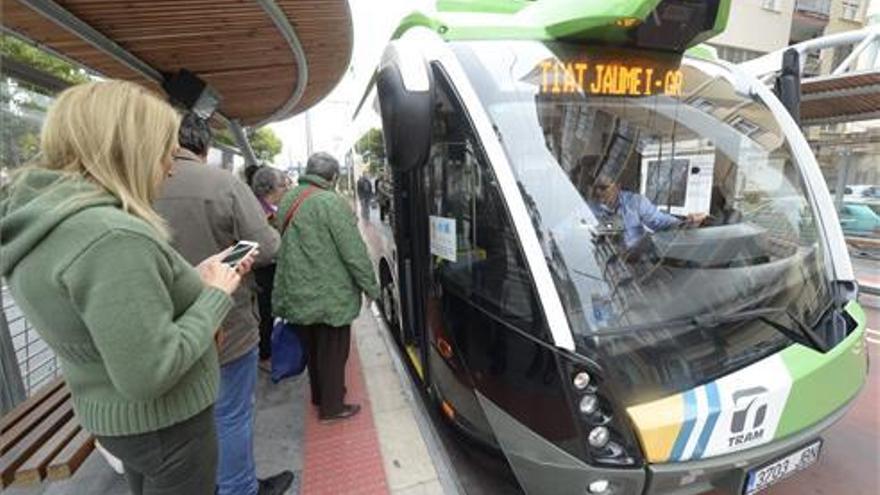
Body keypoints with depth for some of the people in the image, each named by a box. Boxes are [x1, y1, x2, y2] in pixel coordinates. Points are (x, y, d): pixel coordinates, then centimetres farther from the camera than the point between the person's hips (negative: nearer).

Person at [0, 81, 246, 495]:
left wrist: (196, 277, 1)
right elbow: (148, 375, -30)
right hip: (164, 425, -9)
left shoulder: (42, 225, 1)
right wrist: (216, 295, -20)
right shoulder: (112, 237, -31)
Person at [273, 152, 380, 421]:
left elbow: (284, 245, 14)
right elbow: (354, 252, -19)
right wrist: (371, 286, -8)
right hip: (330, 295, -8)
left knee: (313, 347, 23)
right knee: (332, 351, 8)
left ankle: (319, 395, 41)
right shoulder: (331, 202, -19)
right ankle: (332, 406, 23)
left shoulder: (288, 200, 7)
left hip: (299, 292, 8)